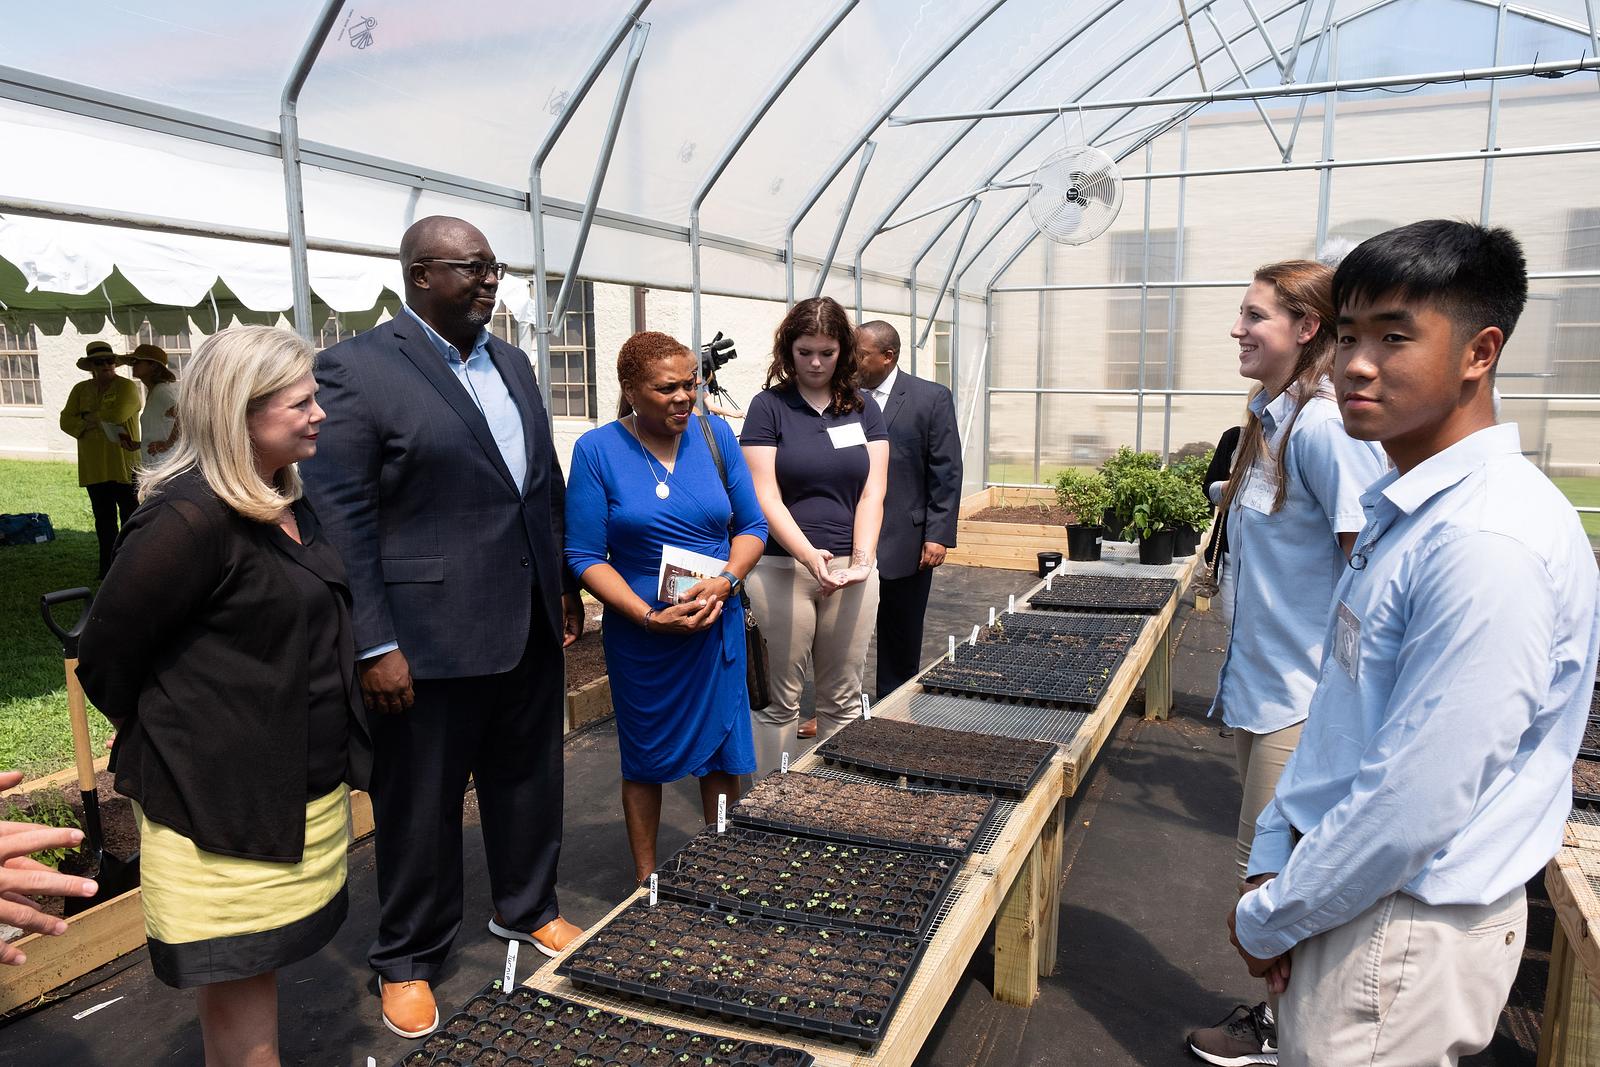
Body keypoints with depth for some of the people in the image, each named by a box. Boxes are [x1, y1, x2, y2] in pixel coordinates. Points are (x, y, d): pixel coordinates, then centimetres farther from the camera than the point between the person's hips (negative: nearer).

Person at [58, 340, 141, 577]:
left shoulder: (127, 387, -3)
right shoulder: (80, 390, 13)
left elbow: (116, 413, -20)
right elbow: (66, 421, 4)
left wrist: (88, 418, -5)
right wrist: (95, 423, -12)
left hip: (124, 465, -5)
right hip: (94, 467, 5)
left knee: (130, 517, -2)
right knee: (103, 519, 12)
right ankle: (107, 569, 20)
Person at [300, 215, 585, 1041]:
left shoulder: (512, 363, 10)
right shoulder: (356, 369, -11)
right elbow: (339, 517, -15)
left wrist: (566, 587, 13)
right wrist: (375, 645, -17)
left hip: (530, 629, 6)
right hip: (430, 639, -6)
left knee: (529, 781, 20)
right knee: (420, 808, 10)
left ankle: (527, 909, 42)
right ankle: (408, 960, 32)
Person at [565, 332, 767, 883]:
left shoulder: (715, 435, -1)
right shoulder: (597, 450, -9)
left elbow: (751, 525, 4)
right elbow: (585, 555, -9)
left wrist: (725, 581, -15)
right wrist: (649, 615, -20)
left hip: (718, 626, 2)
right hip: (640, 630, -2)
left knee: (722, 752, 11)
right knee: (646, 757, 13)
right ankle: (646, 879, 32)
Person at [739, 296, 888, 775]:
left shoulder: (864, 408, 8)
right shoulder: (768, 406, 0)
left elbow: (872, 492, 1)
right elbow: (766, 496, -8)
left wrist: (862, 558, -15)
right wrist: (810, 555, -22)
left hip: (852, 570, 3)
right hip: (781, 568, -2)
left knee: (843, 699, 9)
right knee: (779, 699, 3)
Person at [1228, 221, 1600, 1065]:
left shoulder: (1489, 544, -25)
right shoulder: (1404, 507, 6)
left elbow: (1415, 800, -26)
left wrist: (1270, 920, -13)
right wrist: (1273, 862, 8)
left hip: (1408, 926, -8)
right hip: (1351, 896, 8)